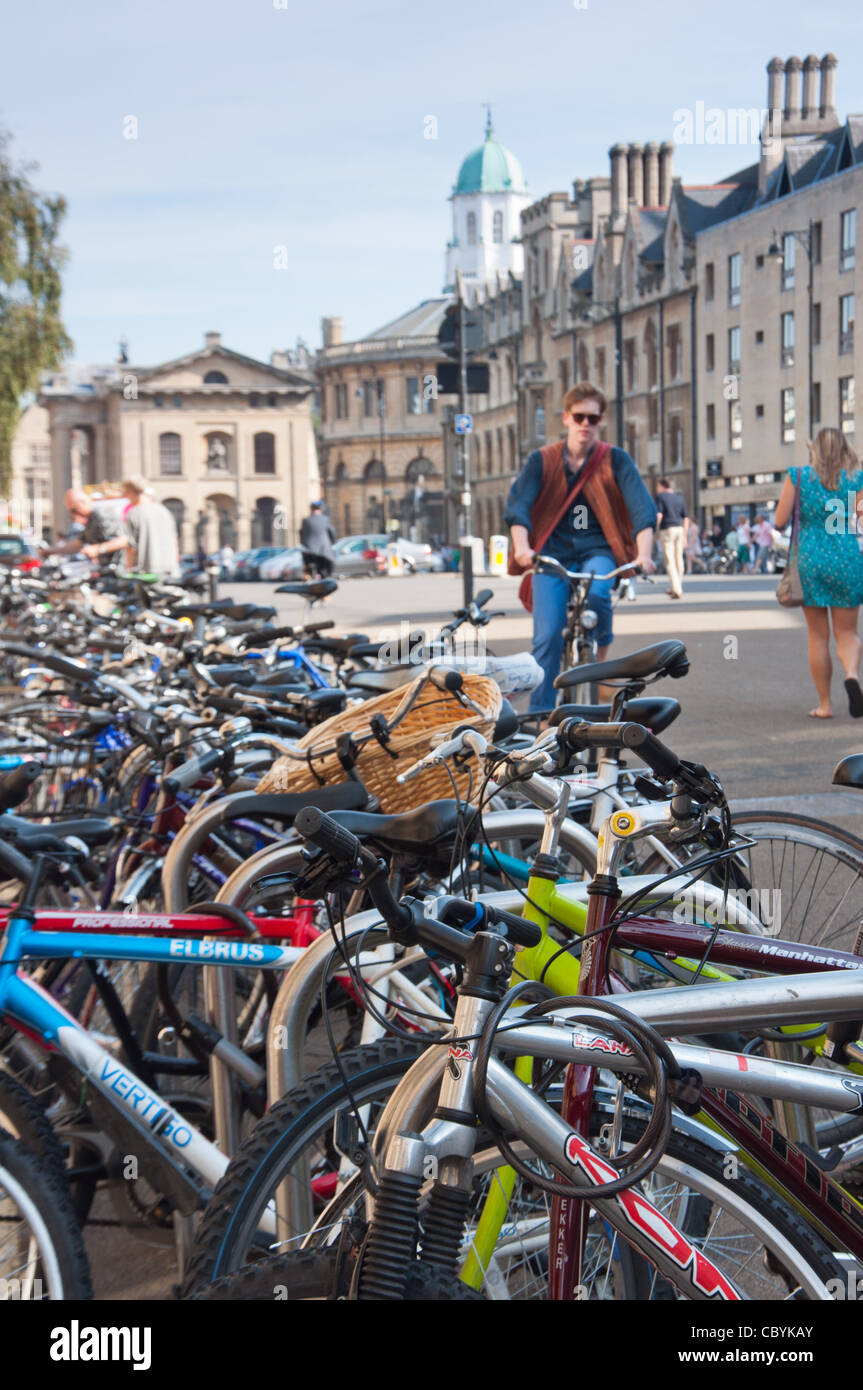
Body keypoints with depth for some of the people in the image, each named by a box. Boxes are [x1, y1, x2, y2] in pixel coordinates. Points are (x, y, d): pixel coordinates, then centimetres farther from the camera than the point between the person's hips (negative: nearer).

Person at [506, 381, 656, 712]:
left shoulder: (616, 460, 5)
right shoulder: (542, 460, 6)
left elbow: (642, 507, -8)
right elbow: (518, 504, -7)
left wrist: (644, 553, -26)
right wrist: (522, 547, -27)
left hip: (597, 550, 0)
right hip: (552, 552, 0)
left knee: (596, 592, -34)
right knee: (548, 636, -16)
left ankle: (602, 655, -4)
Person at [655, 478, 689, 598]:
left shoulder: (660, 496, -1)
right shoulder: (679, 497, 16)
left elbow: (659, 515, -13)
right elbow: (686, 517, 14)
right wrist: (684, 535, 17)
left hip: (667, 529, -6)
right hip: (679, 529, 6)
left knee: (669, 560, -6)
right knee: (679, 559, 14)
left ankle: (677, 589, -15)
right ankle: (678, 588, 23)